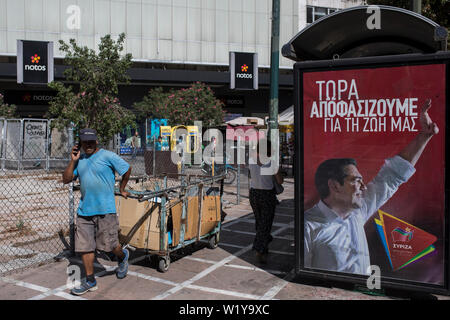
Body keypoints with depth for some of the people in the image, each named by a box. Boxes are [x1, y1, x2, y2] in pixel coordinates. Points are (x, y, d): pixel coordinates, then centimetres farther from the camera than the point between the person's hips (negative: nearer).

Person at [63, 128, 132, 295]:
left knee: (109, 245, 1)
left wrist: (121, 189, 11)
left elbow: (127, 169, 3)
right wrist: (73, 161, -2)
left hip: (105, 210, -5)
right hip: (84, 210, 5)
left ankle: (123, 256, 35)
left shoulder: (108, 156, -5)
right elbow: (66, 179, 9)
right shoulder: (79, 159, 13)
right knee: (85, 246, 6)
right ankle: (90, 281, 19)